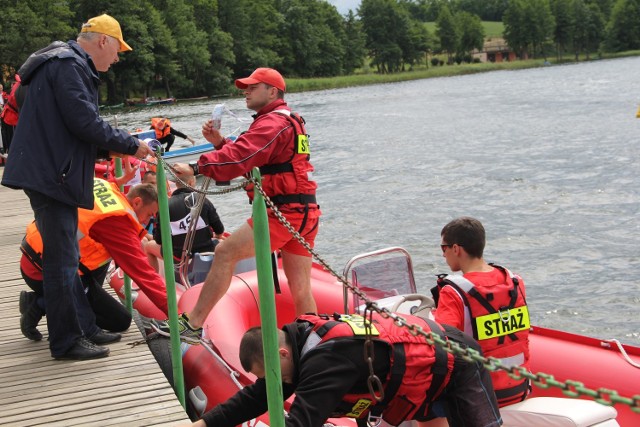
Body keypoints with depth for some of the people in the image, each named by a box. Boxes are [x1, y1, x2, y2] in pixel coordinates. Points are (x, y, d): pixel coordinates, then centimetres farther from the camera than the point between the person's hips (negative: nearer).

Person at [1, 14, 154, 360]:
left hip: (52, 173, 11)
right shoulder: (69, 65, -14)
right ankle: (67, 341, 1)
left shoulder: (67, 63, 20)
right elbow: (86, 123, -21)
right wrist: (131, 146, -11)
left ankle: (81, 327, 27)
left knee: (65, 255, 17)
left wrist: (110, 149, 16)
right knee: (62, 258, -6)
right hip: (50, 175, -11)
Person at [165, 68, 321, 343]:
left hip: (283, 213, -10)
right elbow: (251, 159, 21)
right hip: (304, 213, 10)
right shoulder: (289, 121, 24)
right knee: (300, 289, 12)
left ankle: (193, 324, -5)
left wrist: (197, 168, -26)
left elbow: (241, 158, -24)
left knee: (225, 253, -8)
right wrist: (219, 143, 7)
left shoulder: (273, 122, -9)